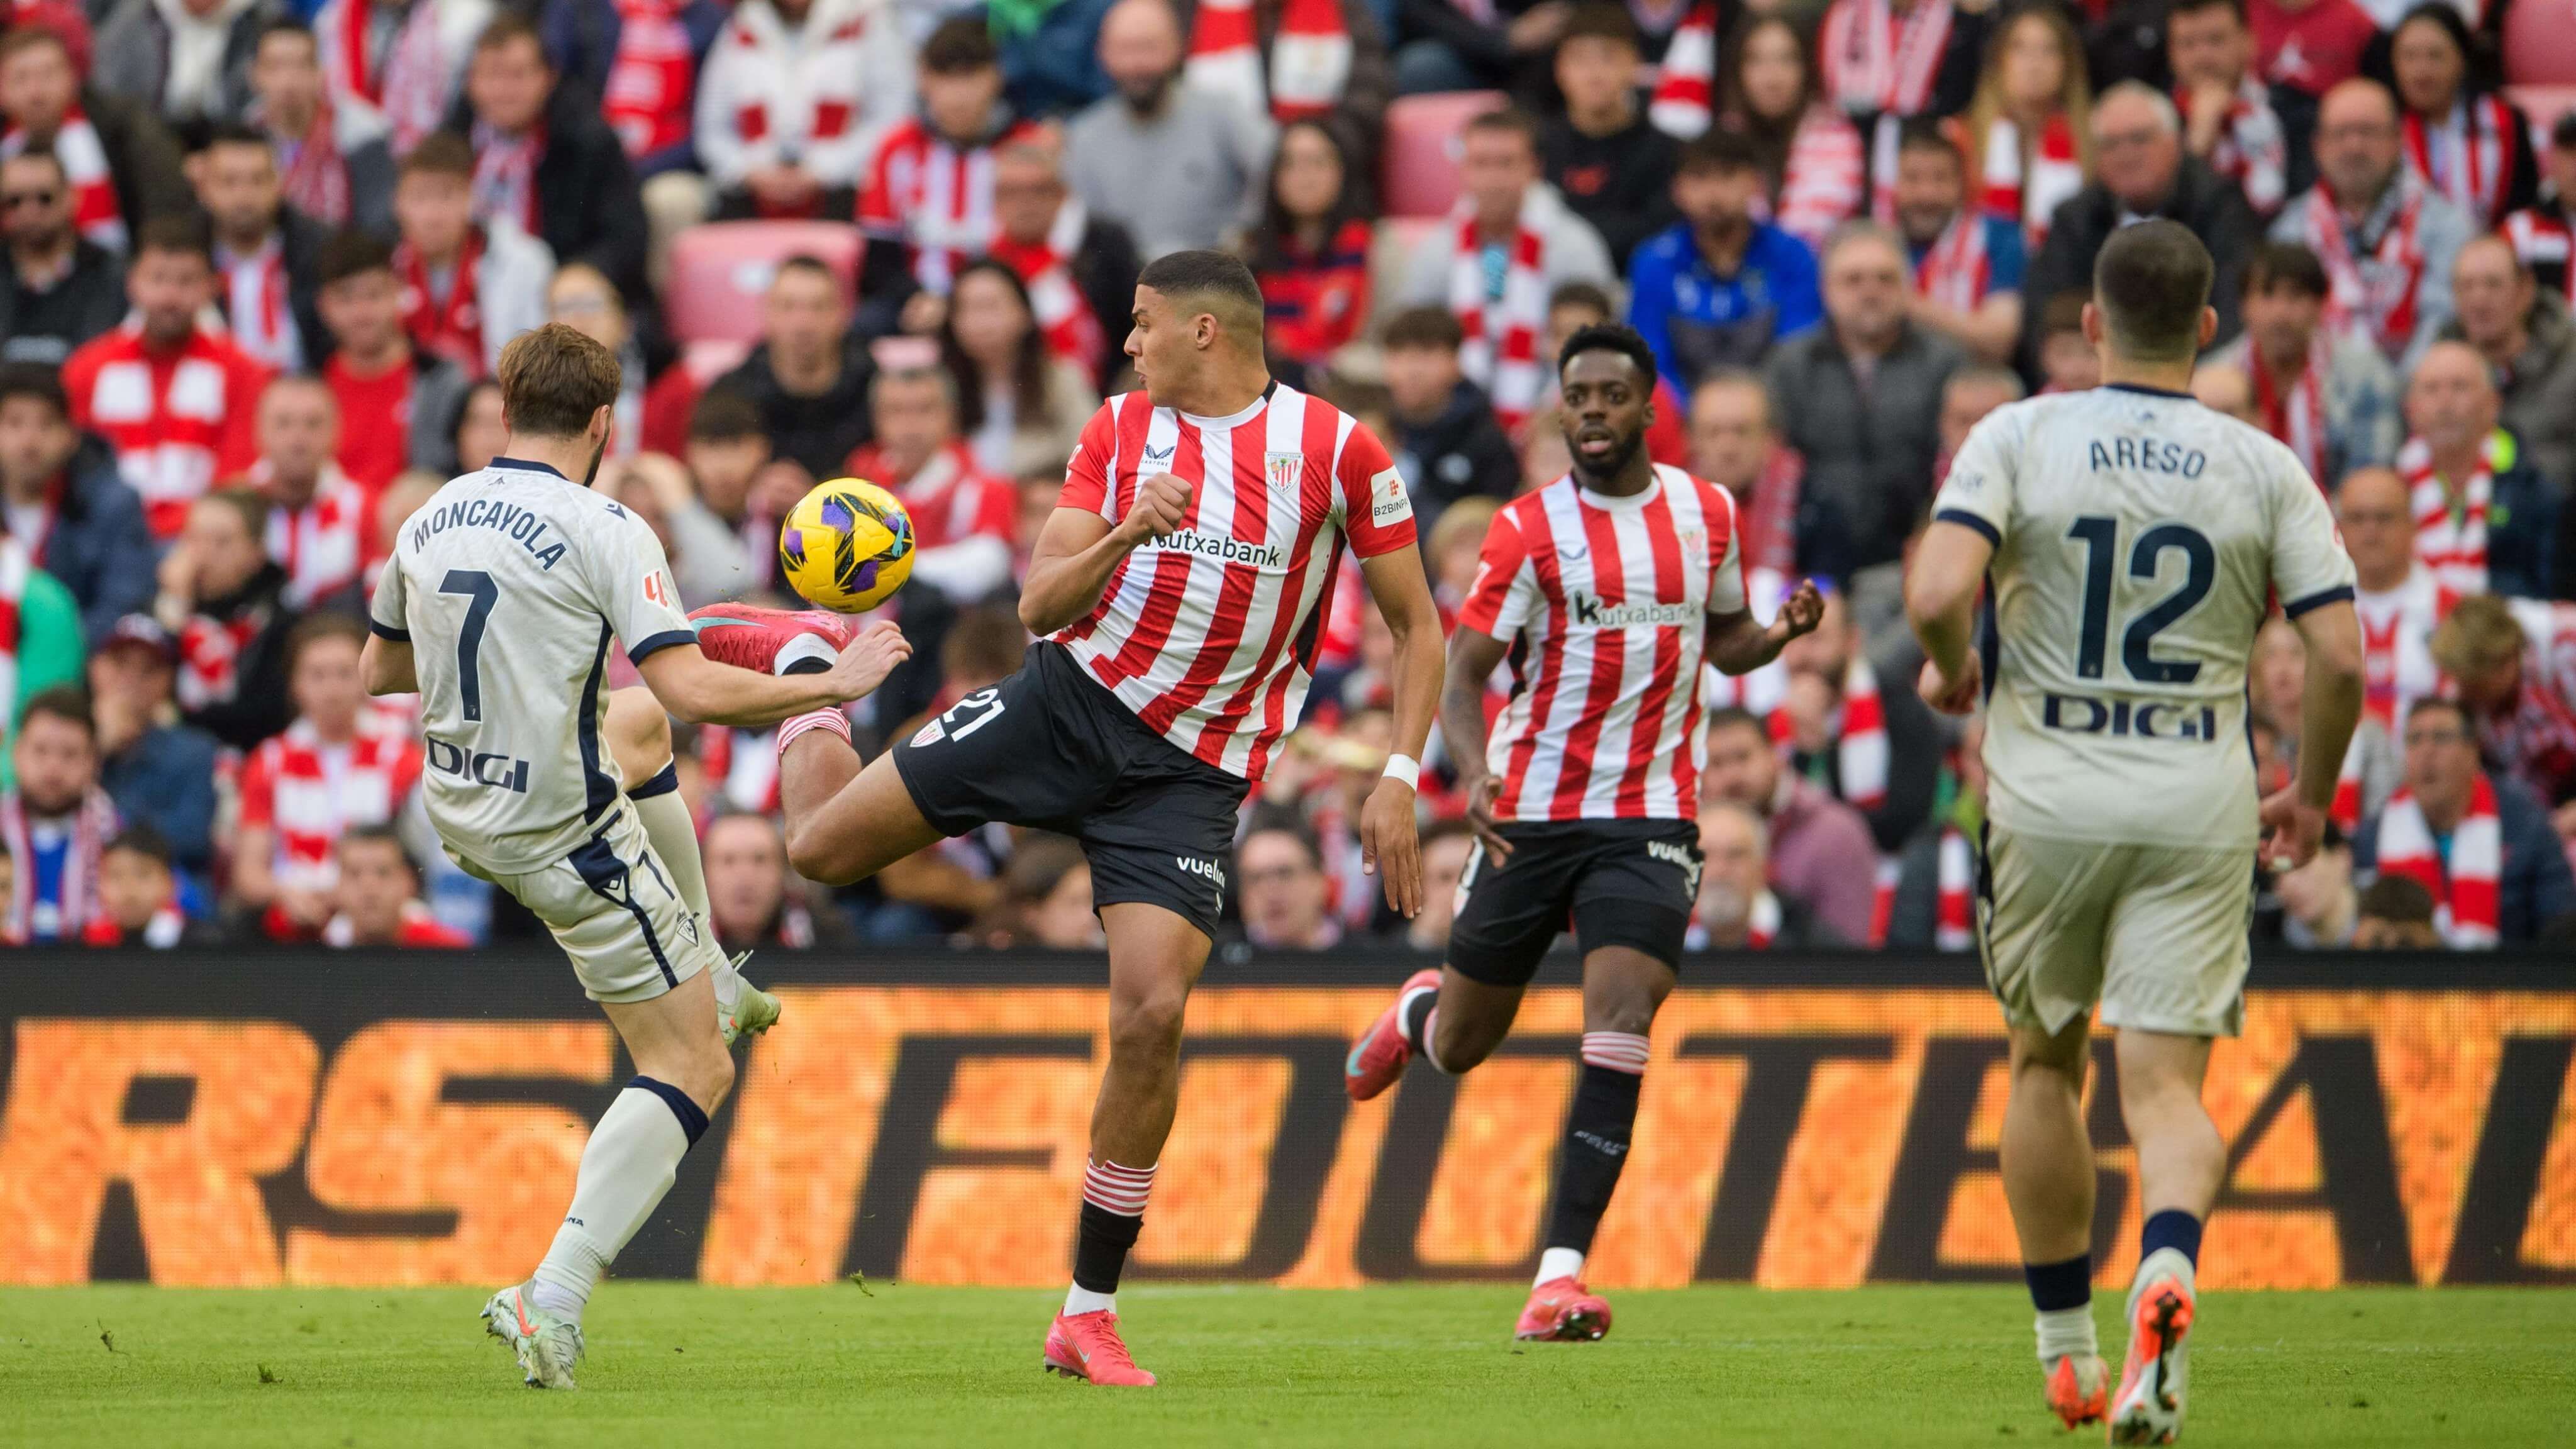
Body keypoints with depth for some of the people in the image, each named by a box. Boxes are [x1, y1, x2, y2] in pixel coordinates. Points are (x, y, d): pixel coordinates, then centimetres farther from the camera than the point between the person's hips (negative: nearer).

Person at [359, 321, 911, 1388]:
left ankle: (713, 988, 51)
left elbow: (379, 669, 18)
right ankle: (554, 1300, -12)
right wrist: (835, 684, -12)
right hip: (565, 837, -8)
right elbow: (692, 692, -25)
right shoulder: (603, 533, -18)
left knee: (650, 754, 37)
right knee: (693, 1073, 1)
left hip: (458, 810, 8)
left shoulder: (431, 521, 3)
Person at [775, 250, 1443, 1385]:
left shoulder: (1337, 450, -5)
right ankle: (812, 709, 34)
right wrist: (1126, 536, -19)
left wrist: (1398, 780, -9)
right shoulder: (1121, 429, 4)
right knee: (822, 846, -6)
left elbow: (1415, 626, 1)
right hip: (1071, 699, 2)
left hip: (1193, 770, -2)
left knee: (1152, 1016, -18)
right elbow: (1041, 604, 0)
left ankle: (1090, 1312, -5)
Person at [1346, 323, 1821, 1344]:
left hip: (1649, 818, 1)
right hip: (1531, 814, -1)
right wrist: (1473, 771, -28)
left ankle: (1561, 1272, -21)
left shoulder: (1707, 514, 6)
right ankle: (1419, 1010, 52)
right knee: (1460, 1051, 12)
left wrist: (1780, 634, -2)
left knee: (1620, 1028, -19)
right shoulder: (1531, 529, -6)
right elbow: (1463, 674, -9)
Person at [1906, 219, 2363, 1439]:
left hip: (2048, 798, 0)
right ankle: (2167, 1271, -32)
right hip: (2198, 811, 0)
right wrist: (2311, 794, 12)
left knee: (2043, 1063, 18)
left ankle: (2067, 1349, 21)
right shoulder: (2264, 469, 1)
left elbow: (1936, 594, -17)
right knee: (2166, 1082, -1)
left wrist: (1949, 671, 5)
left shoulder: (2018, 438, -3)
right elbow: (2340, 657, -5)